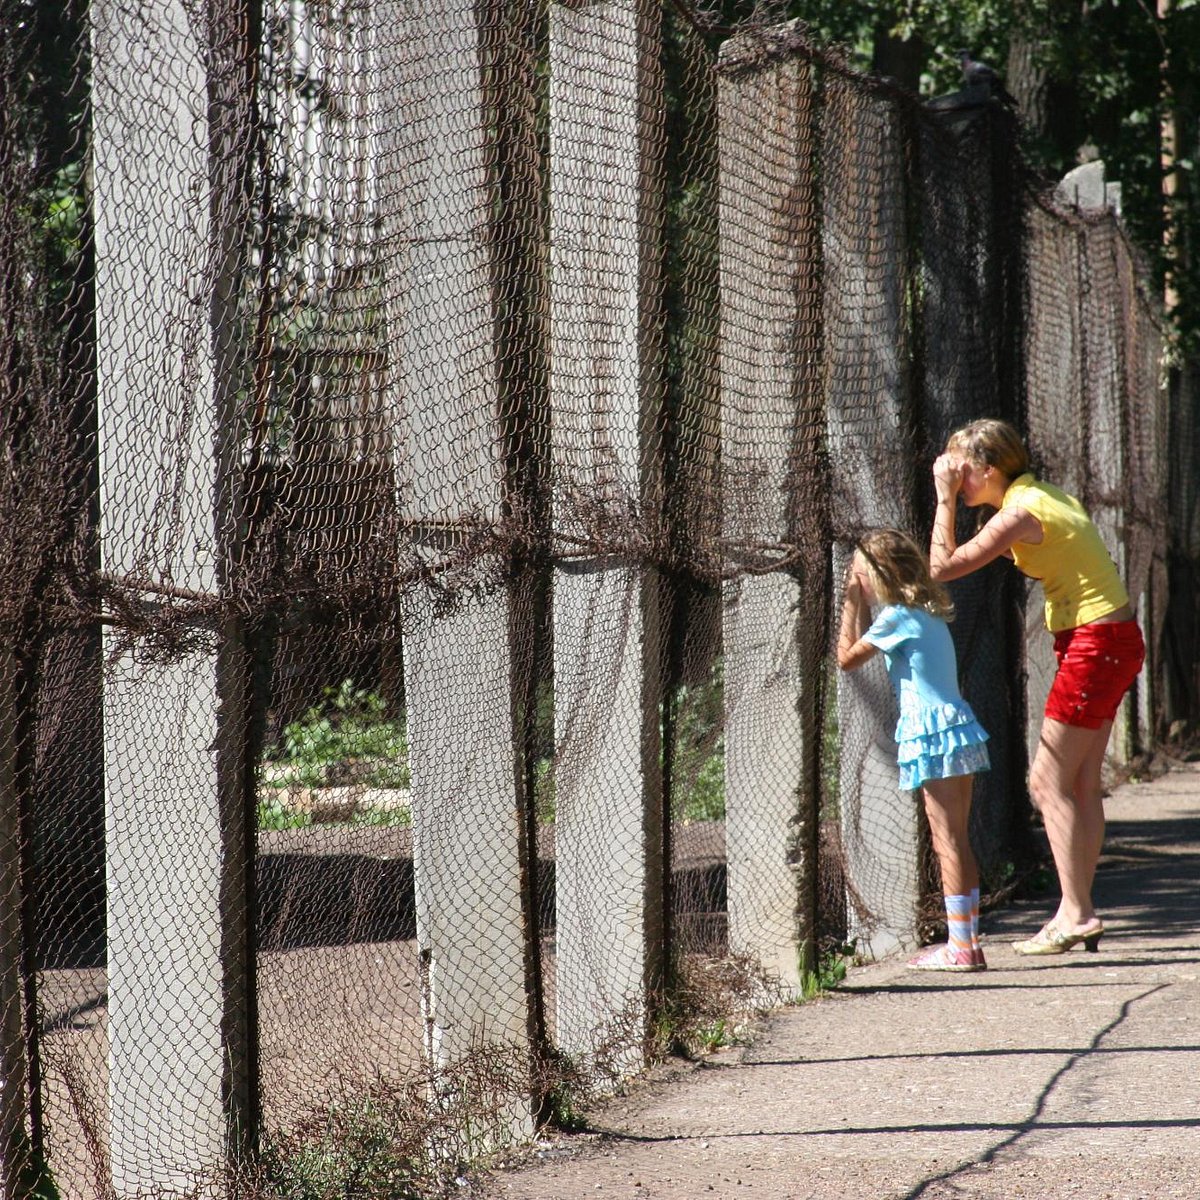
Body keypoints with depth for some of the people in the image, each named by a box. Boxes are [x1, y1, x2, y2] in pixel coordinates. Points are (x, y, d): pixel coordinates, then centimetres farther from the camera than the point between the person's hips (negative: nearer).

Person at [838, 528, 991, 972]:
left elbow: (847, 657, -4)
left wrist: (851, 603, 1)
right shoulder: (927, 613, 16)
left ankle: (960, 947, -7)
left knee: (947, 840, -8)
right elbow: (866, 649, 24)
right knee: (957, 840, 11)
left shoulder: (896, 616, -11)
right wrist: (860, 605, 19)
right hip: (957, 724, 9)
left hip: (932, 733, -9)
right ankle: (969, 941, 13)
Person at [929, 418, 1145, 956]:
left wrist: (945, 499, -8)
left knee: (1048, 781, -6)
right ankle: (1079, 911, 12)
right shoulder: (1043, 496, 12)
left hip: (1094, 645, -10)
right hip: (1110, 643, 10)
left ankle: (1075, 914, -7)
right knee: (1082, 784, 10)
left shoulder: (1020, 513, -16)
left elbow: (943, 567, -14)